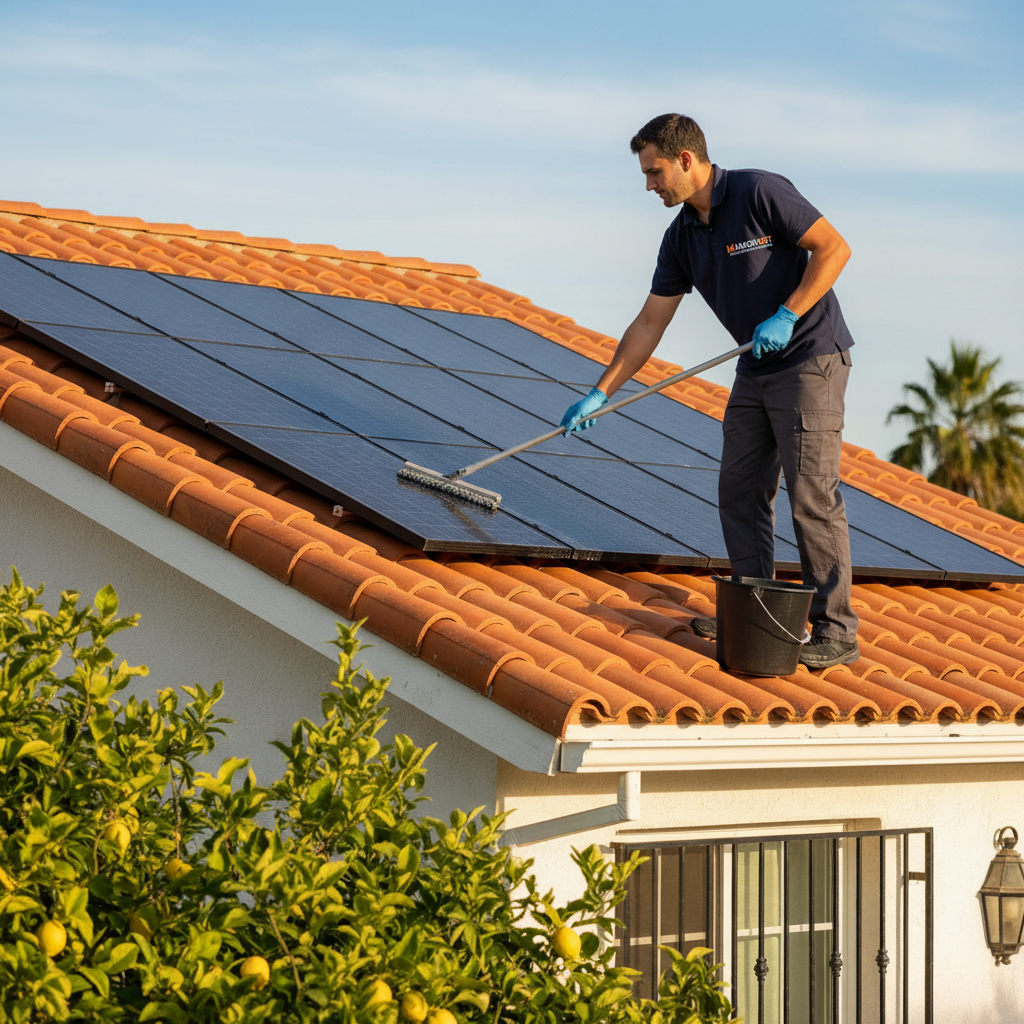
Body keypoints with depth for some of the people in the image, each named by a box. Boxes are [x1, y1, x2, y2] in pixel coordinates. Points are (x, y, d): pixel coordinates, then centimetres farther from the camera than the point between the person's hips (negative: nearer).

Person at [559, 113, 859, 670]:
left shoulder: (760, 193, -15)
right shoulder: (682, 237, 7)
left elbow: (834, 247, -16)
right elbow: (649, 323, 10)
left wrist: (786, 316, -23)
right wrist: (600, 393, 6)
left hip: (811, 358, -8)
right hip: (757, 368, 8)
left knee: (811, 495, -10)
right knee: (740, 491, 6)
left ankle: (836, 630, -5)